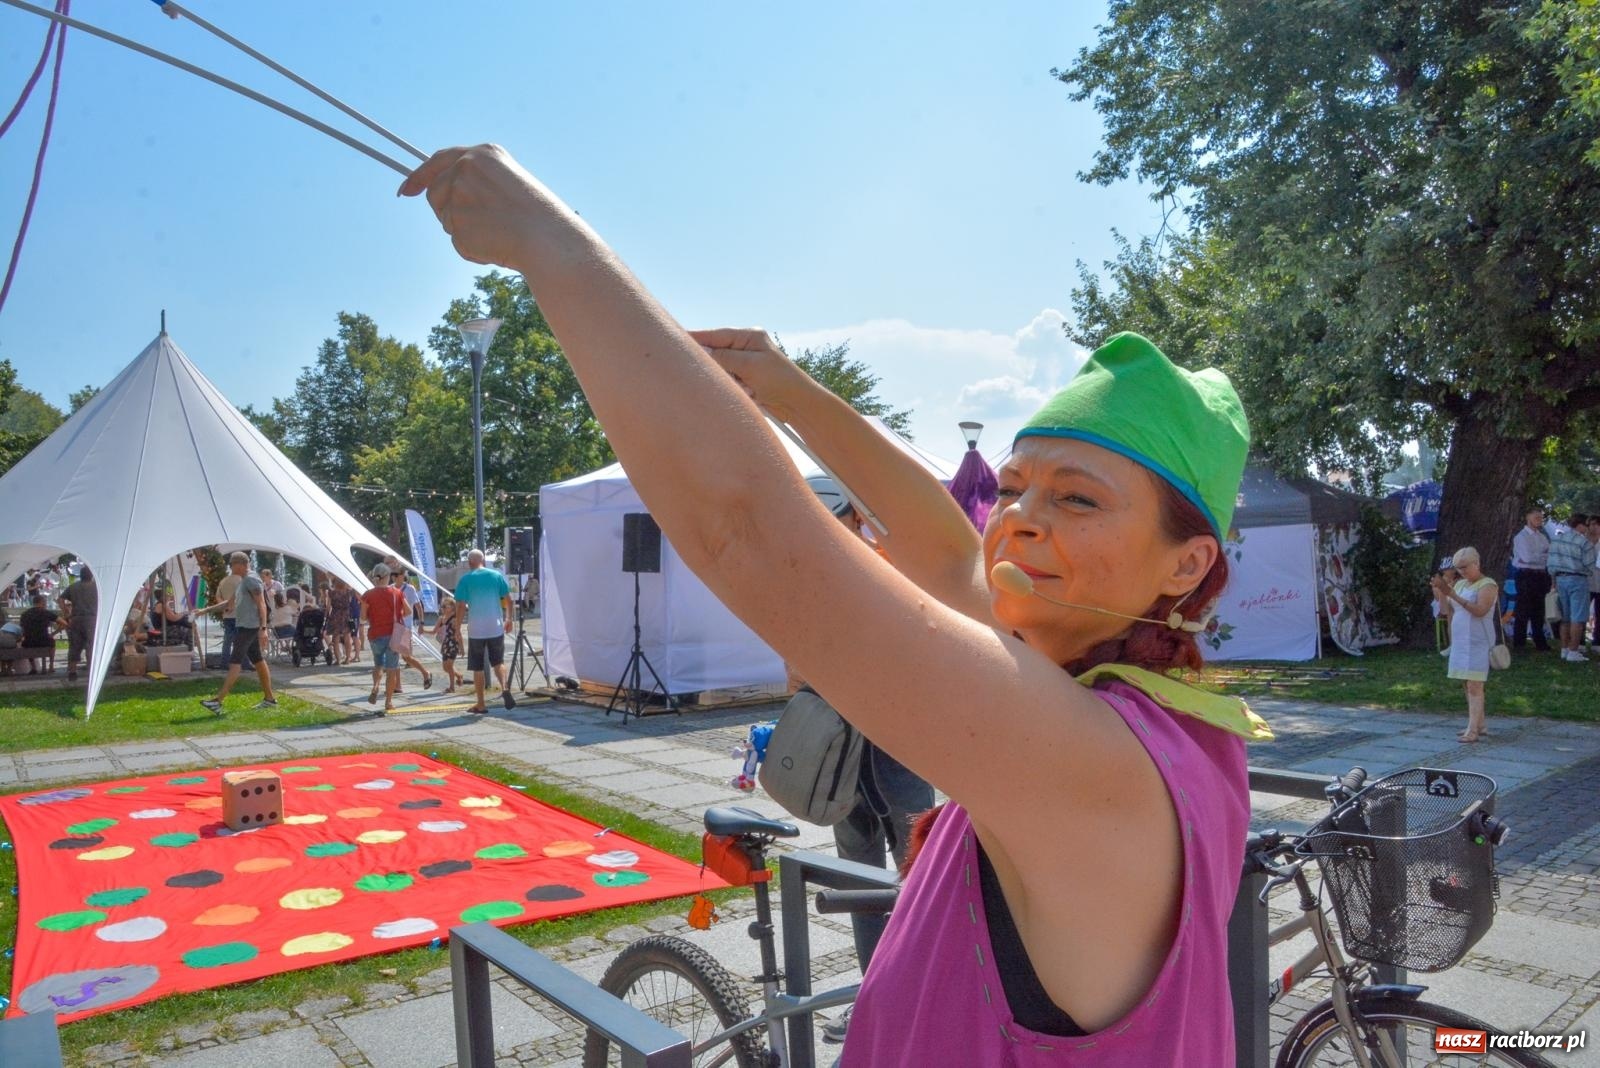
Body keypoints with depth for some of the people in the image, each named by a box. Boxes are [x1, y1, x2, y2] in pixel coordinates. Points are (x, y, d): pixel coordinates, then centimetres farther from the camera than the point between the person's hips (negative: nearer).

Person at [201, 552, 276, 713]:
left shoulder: (251, 580, -11)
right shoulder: (241, 582, 21)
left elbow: (262, 604, -17)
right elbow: (230, 603, 29)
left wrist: (263, 628, -23)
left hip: (248, 627, -10)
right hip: (244, 626, 10)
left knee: (235, 663, -13)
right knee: (259, 661, 10)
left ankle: (218, 701, -17)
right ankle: (269, 698, 13)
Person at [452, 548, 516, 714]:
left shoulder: (465, 580, -4)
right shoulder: (497, 575, 3)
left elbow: (461, 606, -8)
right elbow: (508, 599, 4)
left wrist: (458, 628, 1)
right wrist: (508, 619, 15)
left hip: (476, 630, -2)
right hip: (496, 628, 2)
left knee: (477, 668, 8)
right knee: (498, 662, 14)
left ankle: (480, 704, 12)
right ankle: (505, 688, -13)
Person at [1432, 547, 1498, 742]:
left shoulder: (1487, 585, -7)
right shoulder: (1460, 584, 15)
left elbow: (1480, 610, -22)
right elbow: (1448, 611, 13)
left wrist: (1453, 595, -26)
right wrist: (1441, 592, -2)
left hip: (1477, 643, -7)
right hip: (1460, 641, 7)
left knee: (1474, 685, -10)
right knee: (1468, 685, 10)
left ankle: (1473, 730, -12)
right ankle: (1479, 725, 18)